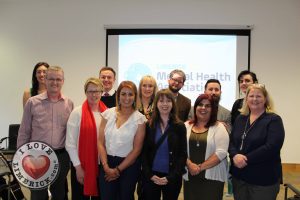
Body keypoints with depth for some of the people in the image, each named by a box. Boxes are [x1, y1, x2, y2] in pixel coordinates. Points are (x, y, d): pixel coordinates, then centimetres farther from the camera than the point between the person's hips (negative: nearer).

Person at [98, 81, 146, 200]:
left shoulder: (139, 118, -7)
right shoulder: (108, 113, -1)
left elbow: (137, 149, -8)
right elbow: (100, 142, -1)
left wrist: (118, 169, -7)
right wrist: (106, 166, -9)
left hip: (129, 165, -1)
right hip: (107, 163, 1)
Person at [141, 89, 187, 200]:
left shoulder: (180, 126, -2)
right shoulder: (149, 125, 1)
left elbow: (183, 154, -4)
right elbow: (144, 152, 0)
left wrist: (171, 177, -11)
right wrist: (149, 174, -10)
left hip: (172, 178, -1)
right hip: (150, 176, 1)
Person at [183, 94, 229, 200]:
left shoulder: (219, 127, -3)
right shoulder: (186, 126, 6)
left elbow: (221, 152, -12)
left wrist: (200, 167, -14)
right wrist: (190, 164, -14)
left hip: (212, 178, -3)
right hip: (190, 176, 3)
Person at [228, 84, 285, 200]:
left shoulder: (274, 120, -7)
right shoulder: (240, 118, 10)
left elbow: (271, 147, -19)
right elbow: (231, 141, 6)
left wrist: (246, 159, -20)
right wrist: (235, 155, -15)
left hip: (263, 178, -5)